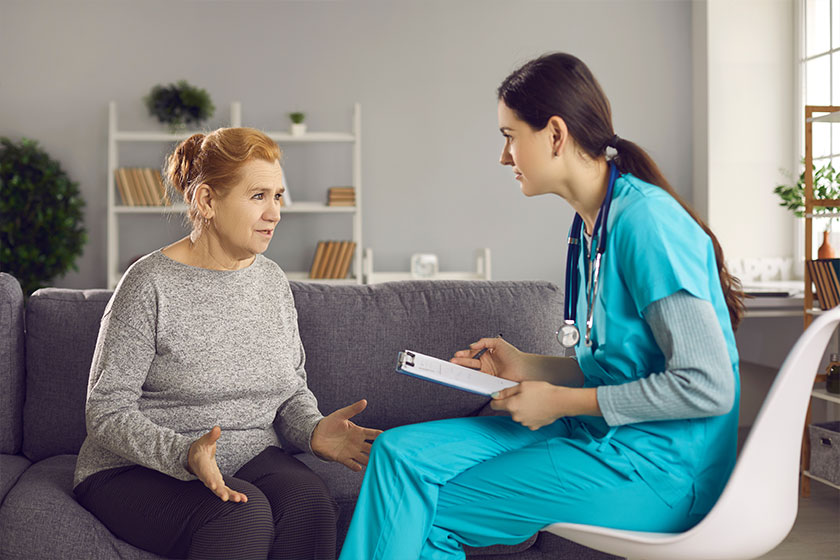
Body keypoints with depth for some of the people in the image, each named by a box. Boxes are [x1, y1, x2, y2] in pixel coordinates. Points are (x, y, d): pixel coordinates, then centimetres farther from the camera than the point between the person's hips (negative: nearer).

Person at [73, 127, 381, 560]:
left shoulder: (273, 282, 8)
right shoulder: (151, 285, -11)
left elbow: (293, 393, 14)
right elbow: (107, 413, -12)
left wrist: (313, 432, -9)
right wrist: (185, 455, -30)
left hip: (249, 459, 5)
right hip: (139, 471, -4)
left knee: (308, 500, -27)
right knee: (243, 513, -33)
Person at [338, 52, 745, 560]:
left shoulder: (646, 219, -19)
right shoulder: (591, 224, 11)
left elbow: (707, 386, -22)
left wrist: (560, 401, -15)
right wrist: (526, 366, 6)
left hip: (658, 466, -8)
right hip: (599, 433, 8)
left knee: (426, 516, -9)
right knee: (401, 451, -5)